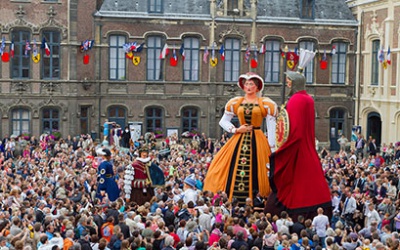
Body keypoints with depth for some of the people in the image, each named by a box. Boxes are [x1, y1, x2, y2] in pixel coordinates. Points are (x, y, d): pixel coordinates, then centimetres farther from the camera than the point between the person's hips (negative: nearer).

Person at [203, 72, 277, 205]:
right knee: (234, 171, -3)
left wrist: (271, 147, -6)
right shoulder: (236, 103, 9)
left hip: (257, 141, -2)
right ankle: (232, 202, 2)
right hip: (239, 140, 2)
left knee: (254, 172, -6)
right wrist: (236, 130, -3)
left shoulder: (265, 104, 3)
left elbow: (271, 126, 1)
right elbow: (223, 121, 14)